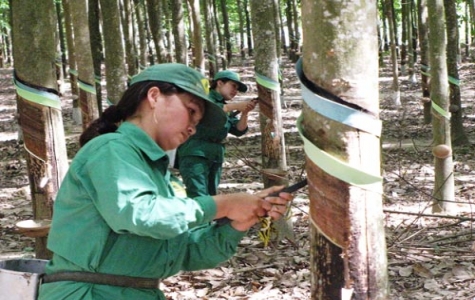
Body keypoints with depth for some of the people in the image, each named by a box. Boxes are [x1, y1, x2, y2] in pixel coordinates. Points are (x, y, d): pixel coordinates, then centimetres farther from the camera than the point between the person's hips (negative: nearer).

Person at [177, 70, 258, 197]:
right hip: (195, 154, -7)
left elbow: (239, 130, 10)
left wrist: (245, 112, -8)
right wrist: (235, 106, -19)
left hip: (215, 158, 7)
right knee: (199, 197, -18)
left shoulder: (228, 109, 19)